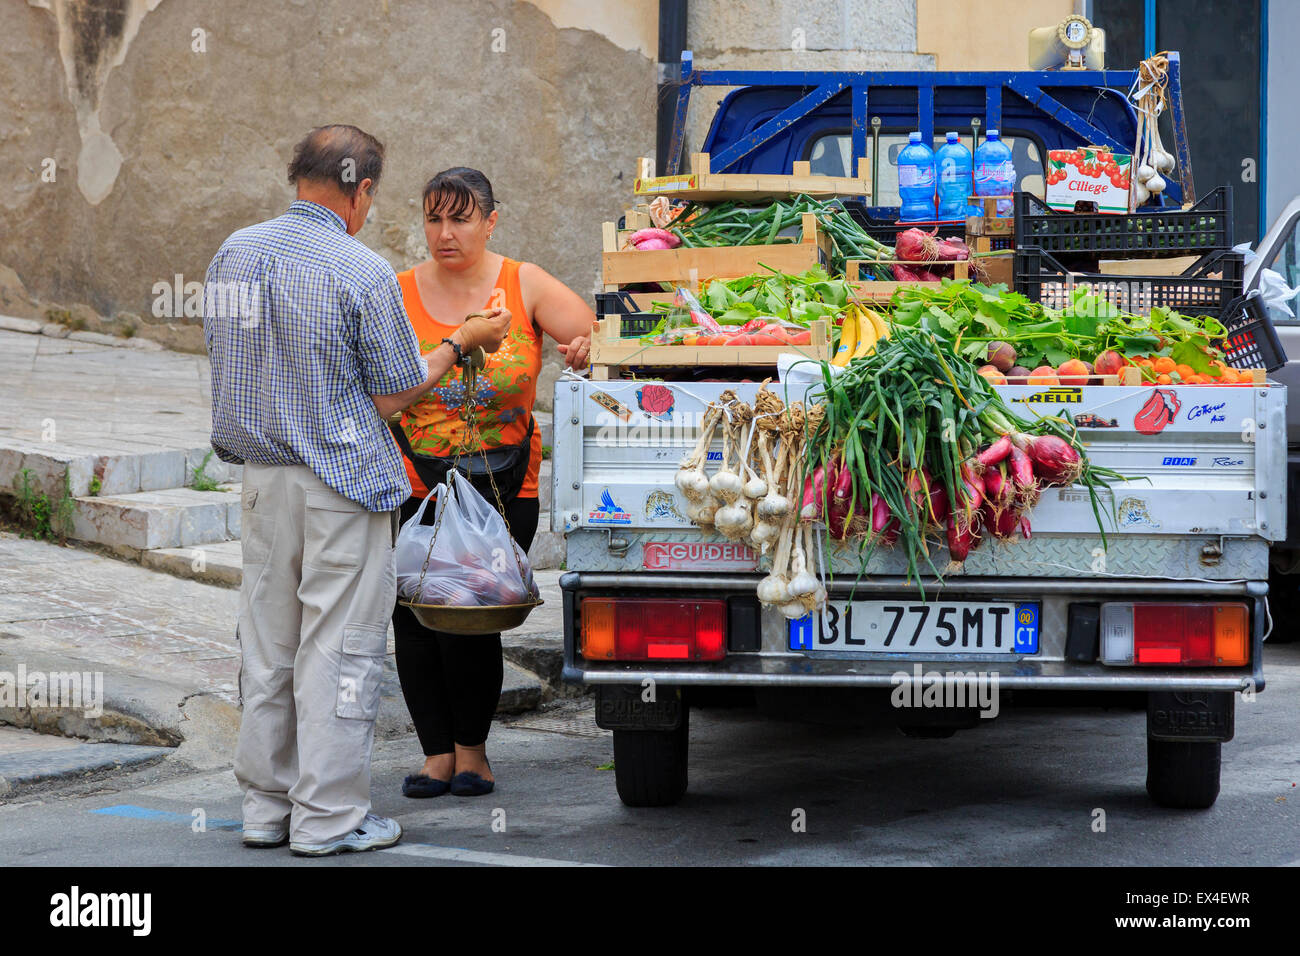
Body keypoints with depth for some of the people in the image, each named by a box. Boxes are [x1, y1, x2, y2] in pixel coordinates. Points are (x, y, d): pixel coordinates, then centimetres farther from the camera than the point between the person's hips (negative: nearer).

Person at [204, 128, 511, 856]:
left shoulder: (234, 254, 4)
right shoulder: (362, 272, -16)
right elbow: (395, 393, -10)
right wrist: (461, 345, 4)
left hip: (262, 475, 7)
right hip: (341, 482, -6)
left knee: (268, 645, 14)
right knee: (340, 648, 1)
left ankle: (267, 805, 21)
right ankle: (328, 816, 5)